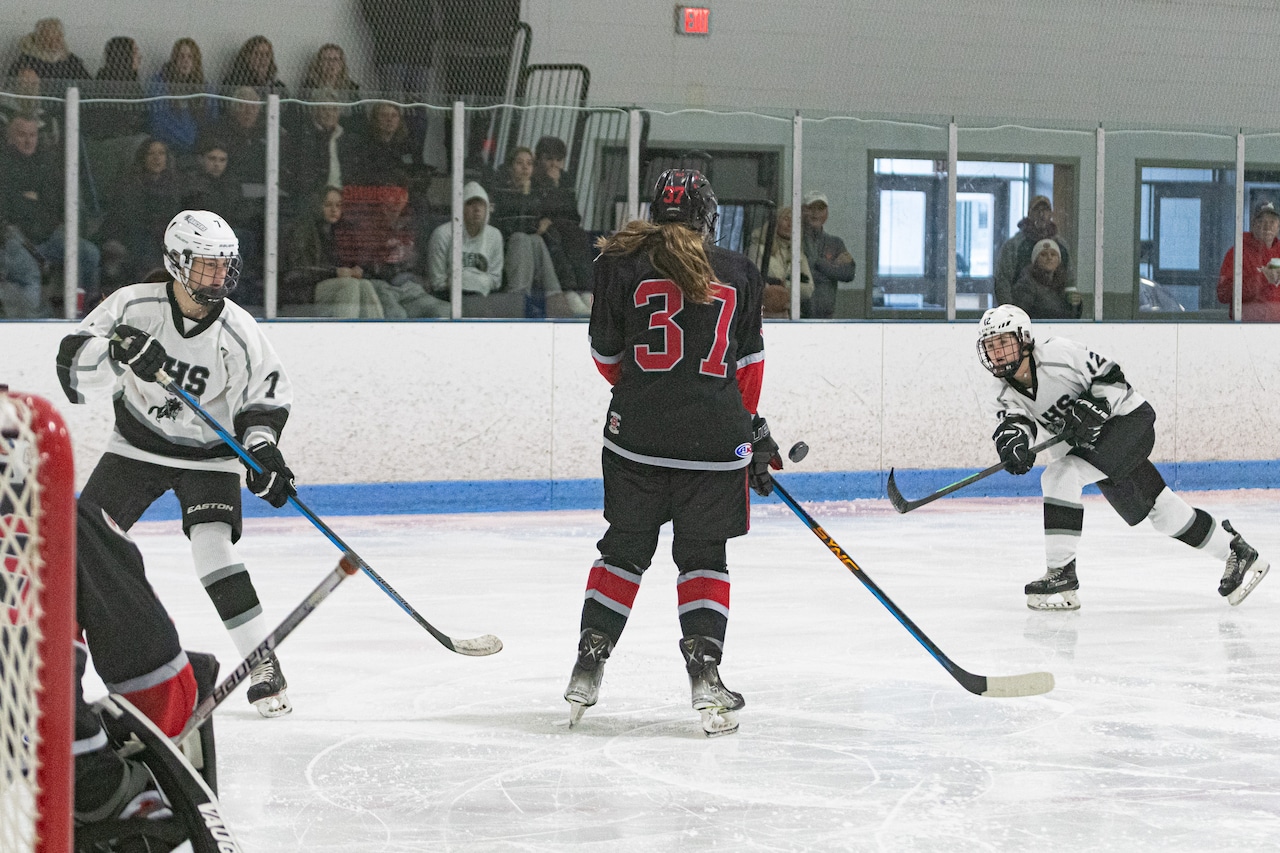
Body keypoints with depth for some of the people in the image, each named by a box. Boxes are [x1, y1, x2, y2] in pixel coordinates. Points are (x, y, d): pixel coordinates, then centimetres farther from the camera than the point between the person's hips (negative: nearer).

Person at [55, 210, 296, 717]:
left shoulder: (238, 332, -17)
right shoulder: (134, 306, -18)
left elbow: (264, 399, -4)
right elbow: (74, 370, -20)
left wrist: (262, 450, -20)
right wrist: (117, 353, -38)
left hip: (208, 454, -2)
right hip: (137, 445, 2)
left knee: (212, 546, -22)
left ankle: (263, 662, -15)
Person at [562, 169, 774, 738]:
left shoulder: (622, 264, 1)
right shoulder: (739, 274, 6)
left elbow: (607, 356, 7)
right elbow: (747, 363, 10)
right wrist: (754, 433, 21)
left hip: (637, 432, 0)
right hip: (714, 441, 0)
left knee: (625, 547, 14)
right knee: (703, 557, 10)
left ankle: (587, 669, 12)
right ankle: (704, 673, -4)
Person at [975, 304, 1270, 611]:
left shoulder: (1058, 353, -22)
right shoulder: (1000, 393, -4)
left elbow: (1110, 376, -15)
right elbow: (1013, 421, -21)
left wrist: (1095, 407, -31)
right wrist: (1013, 440, -43)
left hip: (1129, 418, -8)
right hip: (1093, 441, 8)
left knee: (1061, 476, -26)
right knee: (1161, 510, 12)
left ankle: (1062, 574, -25)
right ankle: (1235, 552, 28)